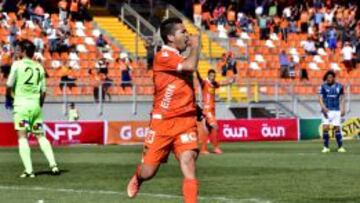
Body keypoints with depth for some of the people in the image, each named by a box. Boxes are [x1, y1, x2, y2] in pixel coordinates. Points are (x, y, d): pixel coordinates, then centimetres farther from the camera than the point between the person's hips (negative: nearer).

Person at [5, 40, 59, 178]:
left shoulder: (17, 64, -3)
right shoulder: (39, 68, 9)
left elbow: (9, 85, -3)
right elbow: (43, 91, 9)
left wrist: (8, 99, 15)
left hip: (21, 103, -4)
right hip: (36, 104, 4)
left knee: (22, 137, -5)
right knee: (41, 136, 13)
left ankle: (29, 170, -14)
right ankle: (53, 164, 2)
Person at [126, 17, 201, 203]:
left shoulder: (182, 57, 12)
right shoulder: (163, 56, -13)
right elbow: (191, 66, -28)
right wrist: (196, 46, -11)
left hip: (186, 121, 5)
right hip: (163, 123, -5)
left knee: (188, 163, -17)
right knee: (148, 172, 9)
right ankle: (137, 178, 46)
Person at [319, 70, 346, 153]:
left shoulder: (339, 86, 6)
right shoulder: (323, 86, 2)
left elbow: (342, 98, 13)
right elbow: (320, 98, -3)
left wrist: (343, 109, 4)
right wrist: (323, 107, -18)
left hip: (336, 110, 1)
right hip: (327, 110, -1)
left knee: (337, 128, -1)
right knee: (325, 128, -10)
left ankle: (340, 147, 8)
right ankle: (326, 147, 0)